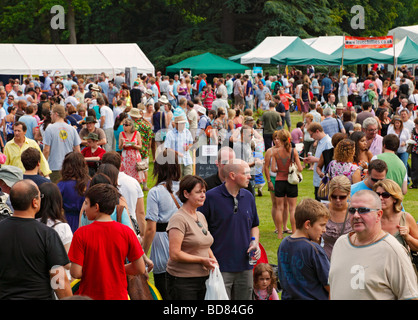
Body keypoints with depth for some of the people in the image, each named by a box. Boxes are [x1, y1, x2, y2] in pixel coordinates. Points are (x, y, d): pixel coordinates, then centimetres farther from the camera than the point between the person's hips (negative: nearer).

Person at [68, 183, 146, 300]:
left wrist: (91, 270, 7)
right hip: (118, 295, 2)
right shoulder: (126, 232, -7)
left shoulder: (81, 234, -13)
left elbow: (76, 273, -15)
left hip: (90, 295, -2)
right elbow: (140, 269, -4)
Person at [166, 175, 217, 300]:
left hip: (203, 279, 8)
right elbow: (174, 254, -19)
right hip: (182, 281, -8)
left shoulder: (201, 216, 14)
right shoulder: (179, 219, -12)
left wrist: (213, 260, 9)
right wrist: (202, 260, -15)